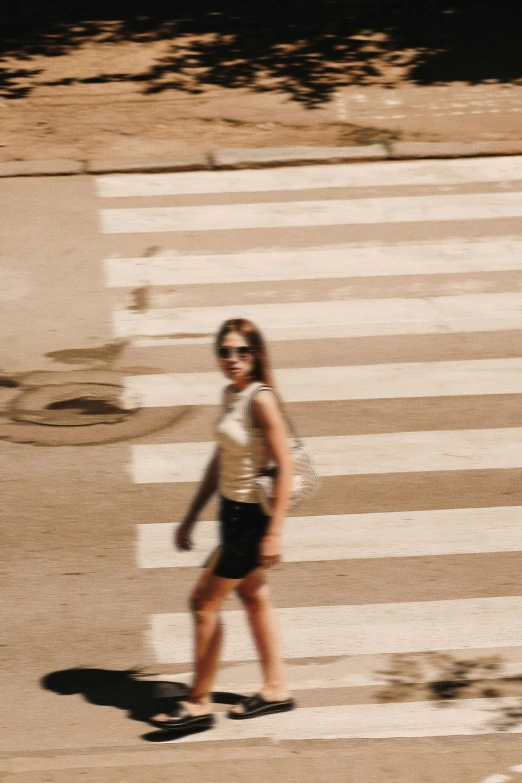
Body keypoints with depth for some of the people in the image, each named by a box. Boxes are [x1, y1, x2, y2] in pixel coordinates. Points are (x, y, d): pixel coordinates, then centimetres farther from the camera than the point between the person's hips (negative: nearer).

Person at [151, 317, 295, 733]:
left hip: (252, 516, -9)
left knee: (205, 603, -2)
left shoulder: (261, 400, -21)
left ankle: (198, 704, 8)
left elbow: (285, 466, -21)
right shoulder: (231, 394, 6)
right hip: (234, 511, 9)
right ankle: (276, 689, 33)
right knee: (253, 596, 19)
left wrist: (274, 533, -23)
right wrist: (192, 517, 18)